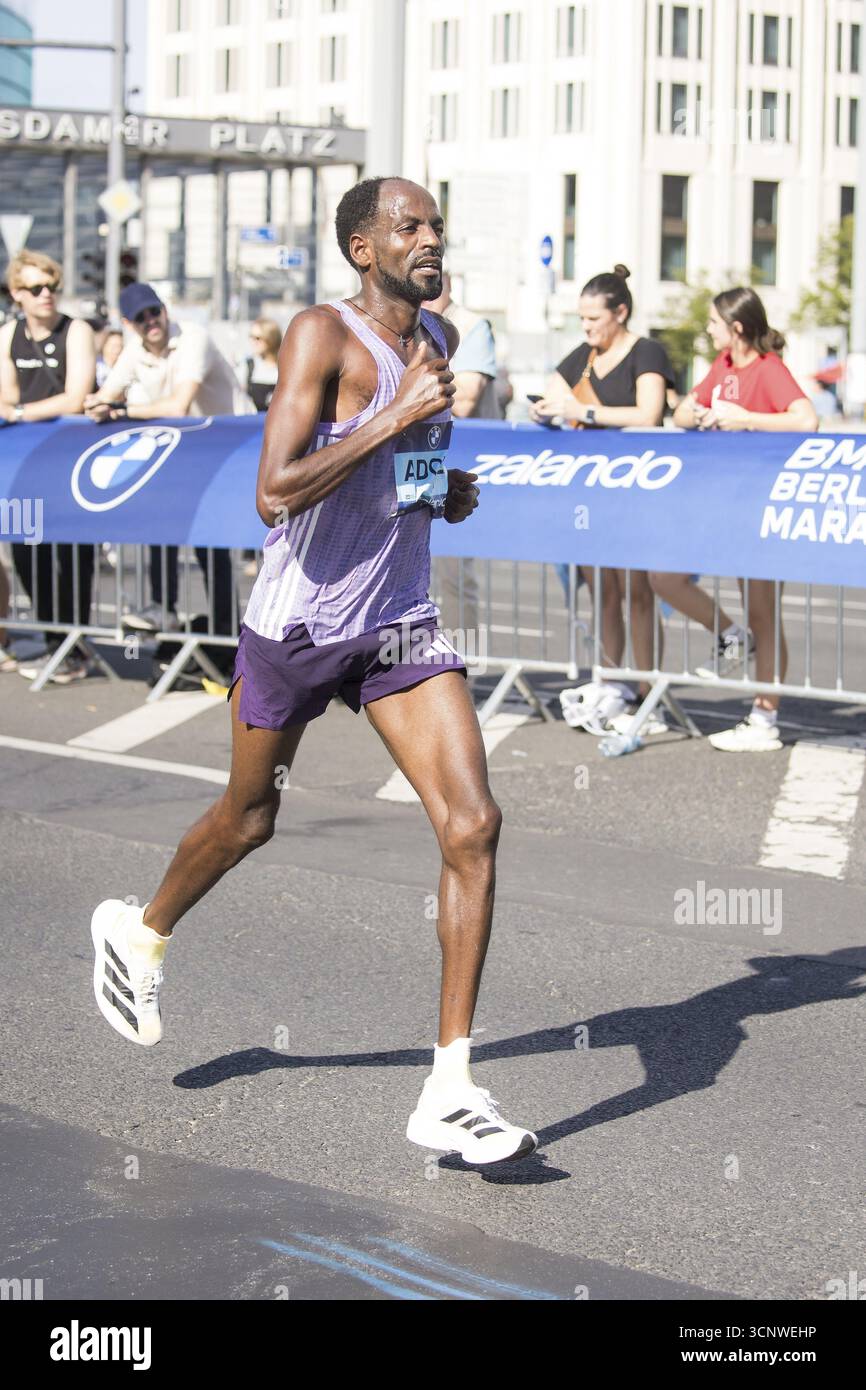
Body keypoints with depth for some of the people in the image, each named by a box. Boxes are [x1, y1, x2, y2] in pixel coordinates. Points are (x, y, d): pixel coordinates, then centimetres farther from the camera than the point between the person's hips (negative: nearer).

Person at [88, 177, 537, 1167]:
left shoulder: (439, 340, 7)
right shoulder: (323, 334, -17)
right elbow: (276, 492, -28)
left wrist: (447, 491, 8)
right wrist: (395, 418, -28)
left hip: (400, 625, 5)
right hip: (300, 622, -5)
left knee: (473, 826, -11)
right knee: (248, 818, 15)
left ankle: (449, 1090, -8)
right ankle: (140, 934, 48)